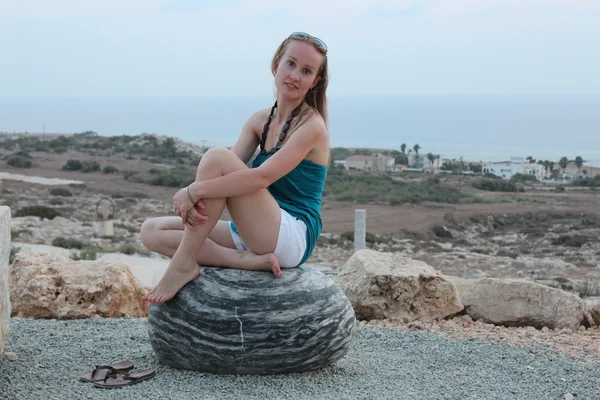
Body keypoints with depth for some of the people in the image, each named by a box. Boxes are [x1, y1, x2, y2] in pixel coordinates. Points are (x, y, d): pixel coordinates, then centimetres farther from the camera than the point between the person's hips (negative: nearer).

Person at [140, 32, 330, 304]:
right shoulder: (260, 122, 12)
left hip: (292, 238, -8)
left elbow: (263, 177, -24)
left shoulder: (312, 126, -10)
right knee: (152, 231, 0)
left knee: (217, 157, -24)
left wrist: (195, 190, -25)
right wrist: (190, 199, -22)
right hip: (256, 233, 8)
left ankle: (183, 265, -19)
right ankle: (247, 260, -18)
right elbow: (228, 172, -1)